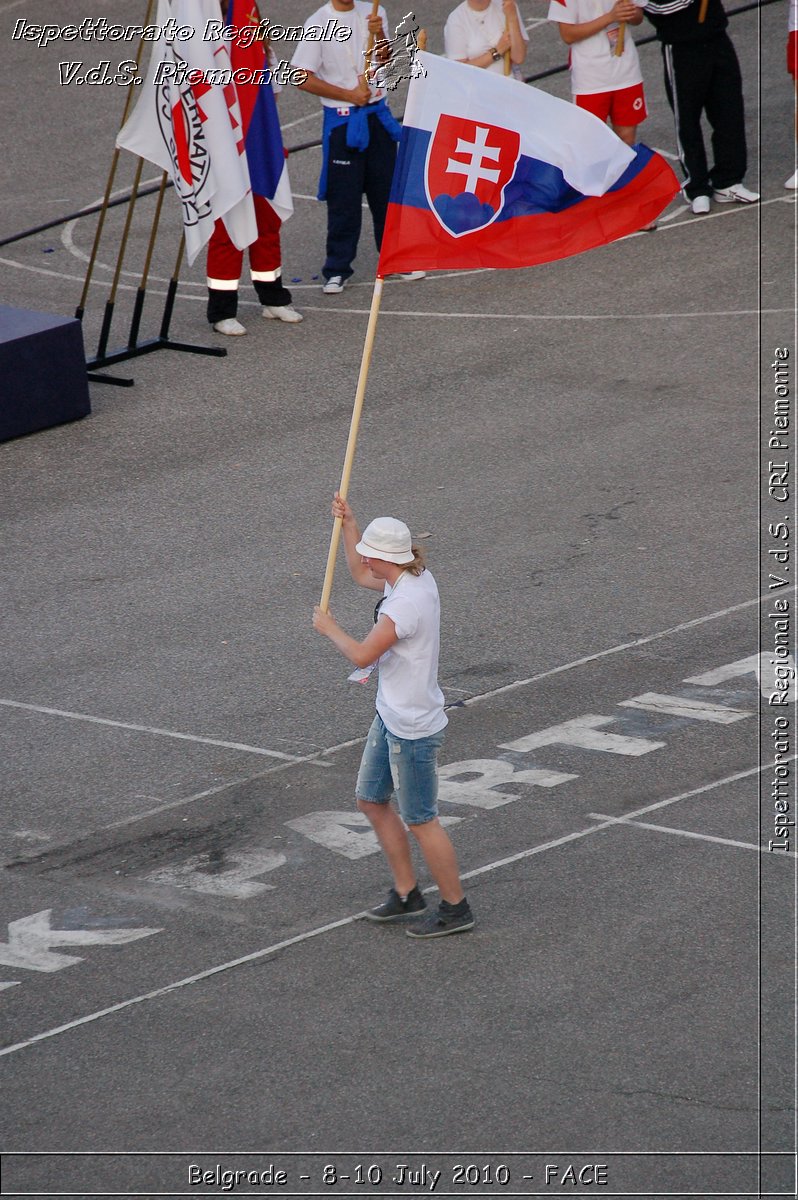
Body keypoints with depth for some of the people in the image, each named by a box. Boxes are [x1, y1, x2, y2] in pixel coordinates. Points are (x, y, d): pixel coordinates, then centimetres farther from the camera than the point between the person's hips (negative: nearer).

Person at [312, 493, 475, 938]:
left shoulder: (406, 603, -28)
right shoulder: (414, 579, 2)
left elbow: (363, 655, -24)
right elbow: (361, 576, 24)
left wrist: (329, 628, -6)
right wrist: (348, 524, 18)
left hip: (413, 729, -10)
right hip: (392, 717, 10)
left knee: (421, 821, 2)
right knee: (371, 801, 19)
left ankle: (455, 908, 15)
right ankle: (407, 894, 29)